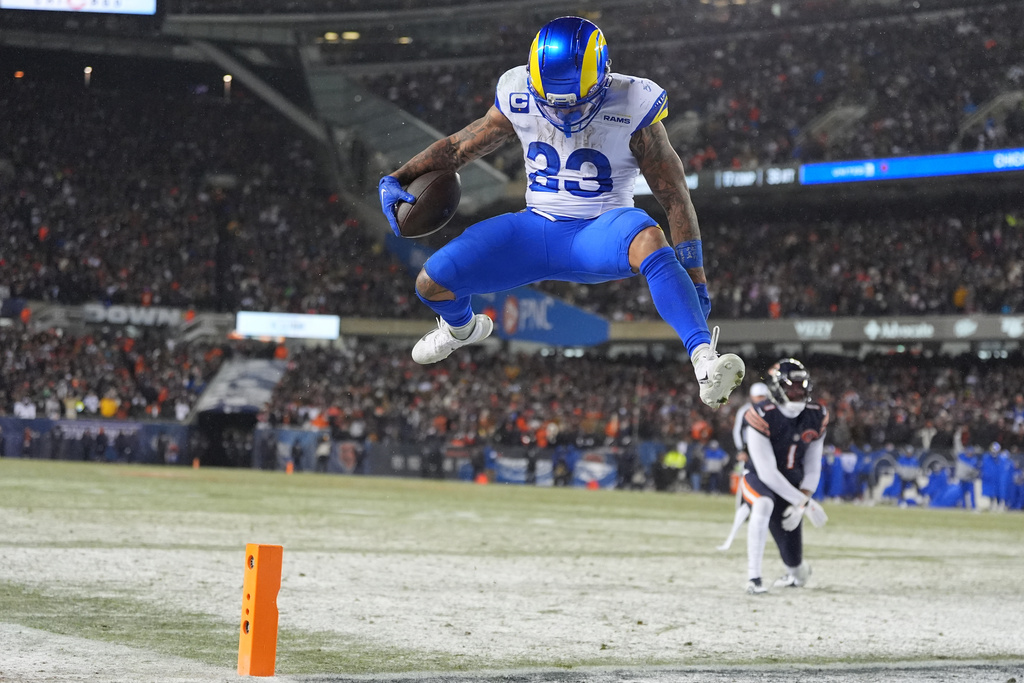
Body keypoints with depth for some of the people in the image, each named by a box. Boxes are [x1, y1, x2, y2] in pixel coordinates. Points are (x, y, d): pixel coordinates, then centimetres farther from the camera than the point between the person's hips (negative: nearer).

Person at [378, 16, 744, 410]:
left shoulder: (632, 108, -16)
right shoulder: (518, 98, -6)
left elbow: (676, 200, -12)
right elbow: (459, 147, 10)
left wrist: (696, 283, -13)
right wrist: (396, 179, -2)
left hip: (600, 233, -4)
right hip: (537, 229, 4)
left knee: (648, 239, -40)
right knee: (431, 283, -9)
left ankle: (705, 362, -50)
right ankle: (462, 327, 31)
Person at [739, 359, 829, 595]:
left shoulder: (816, 417, -7)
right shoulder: (762, 416, -25)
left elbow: (812, 467, -1)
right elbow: (767, 472, -26)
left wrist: (801, 501, -14)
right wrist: (804, 502, -26)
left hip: (793, 484, 4)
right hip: (760, 479, -4)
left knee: (792, 556, 3)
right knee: (764, 505, -41)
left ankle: (797, 571, 45)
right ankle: (753, 578, -34)